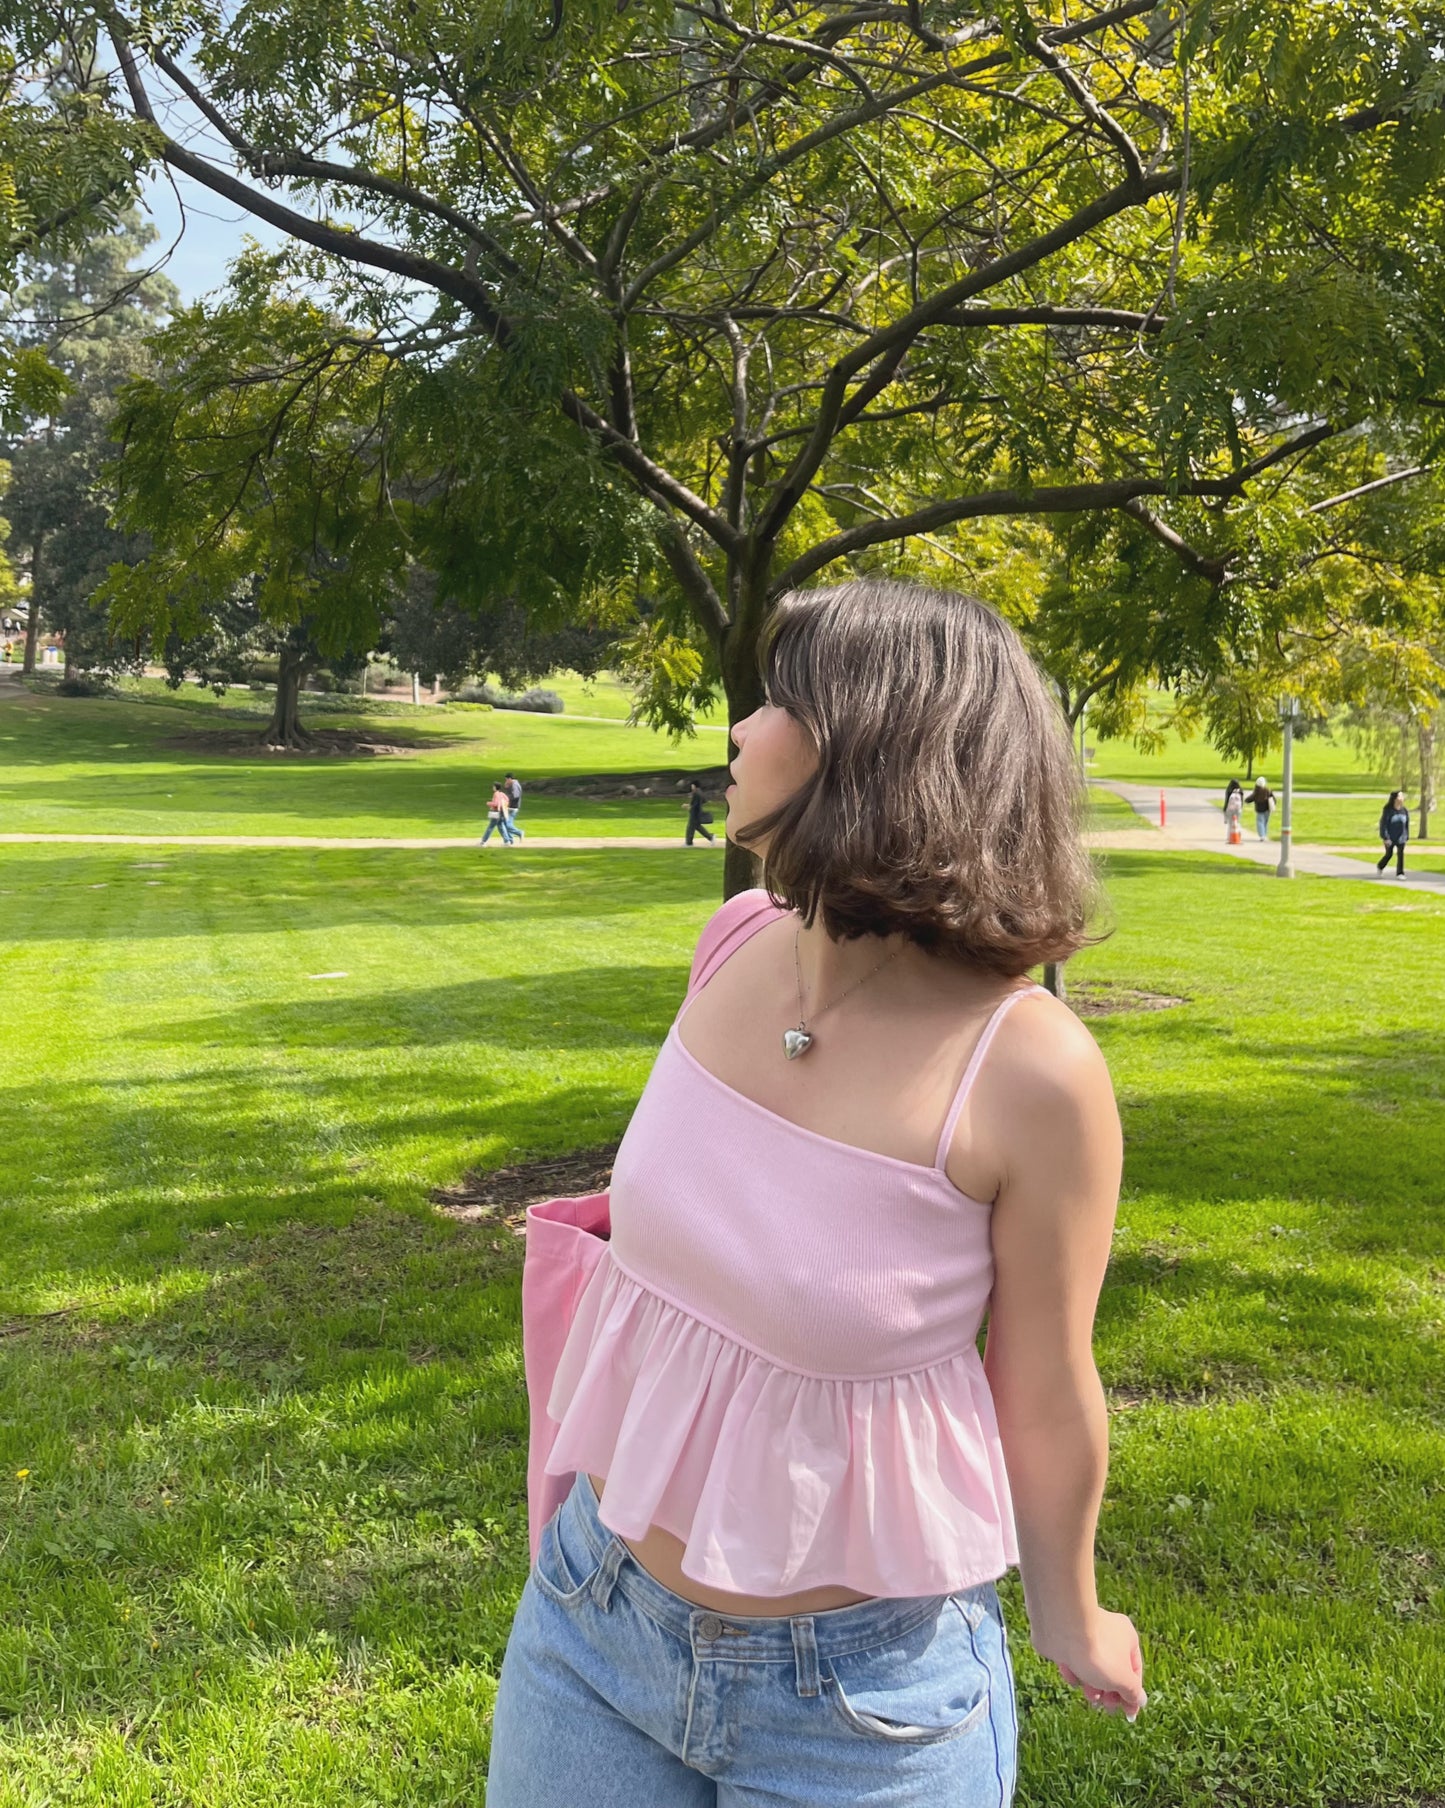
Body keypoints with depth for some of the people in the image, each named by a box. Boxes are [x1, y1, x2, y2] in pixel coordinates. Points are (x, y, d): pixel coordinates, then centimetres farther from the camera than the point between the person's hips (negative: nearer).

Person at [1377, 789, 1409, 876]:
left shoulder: (1404, 811, 0)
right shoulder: (1388, 810, -13)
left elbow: (1407, 825, 8)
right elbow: (1383, 824, -13)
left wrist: (1407, 837, 7)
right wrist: (1385, 838, -18)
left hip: (1401, 838, 3)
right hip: (1390, 838, -3)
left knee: (1400, 855, -3)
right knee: (1389, 854, 9)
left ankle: (1400, 873, 4)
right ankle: (1380, 866, 36)